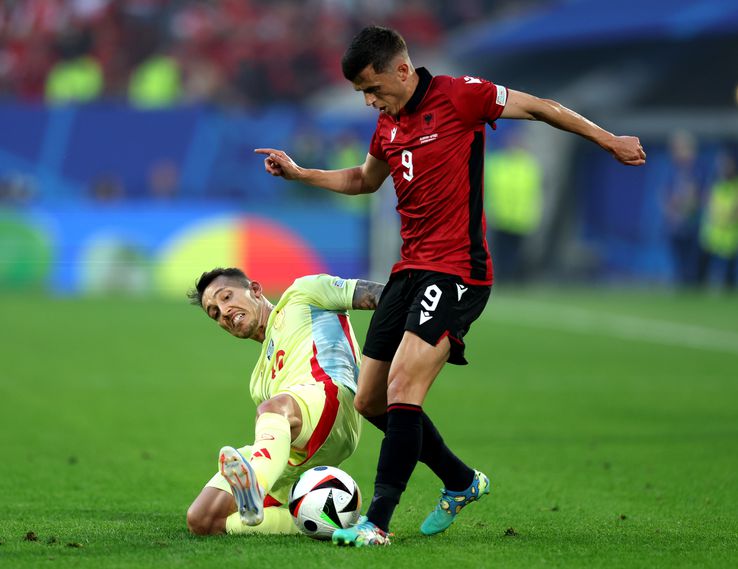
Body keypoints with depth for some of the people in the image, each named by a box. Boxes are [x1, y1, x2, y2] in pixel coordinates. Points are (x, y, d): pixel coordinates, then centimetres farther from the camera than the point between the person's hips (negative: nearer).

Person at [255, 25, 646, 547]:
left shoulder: (456, 96, -9)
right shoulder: (388, 124, 13)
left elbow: (538, 107, 0)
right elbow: (364, 180, 32)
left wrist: (609, 142, 4)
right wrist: (299, 173, 23)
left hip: (456, 270, -8)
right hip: (410, 269, 8)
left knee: (402, 390, -20)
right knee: (370, 401, 8)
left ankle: (378, 522, -19)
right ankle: (461, 482, 26)